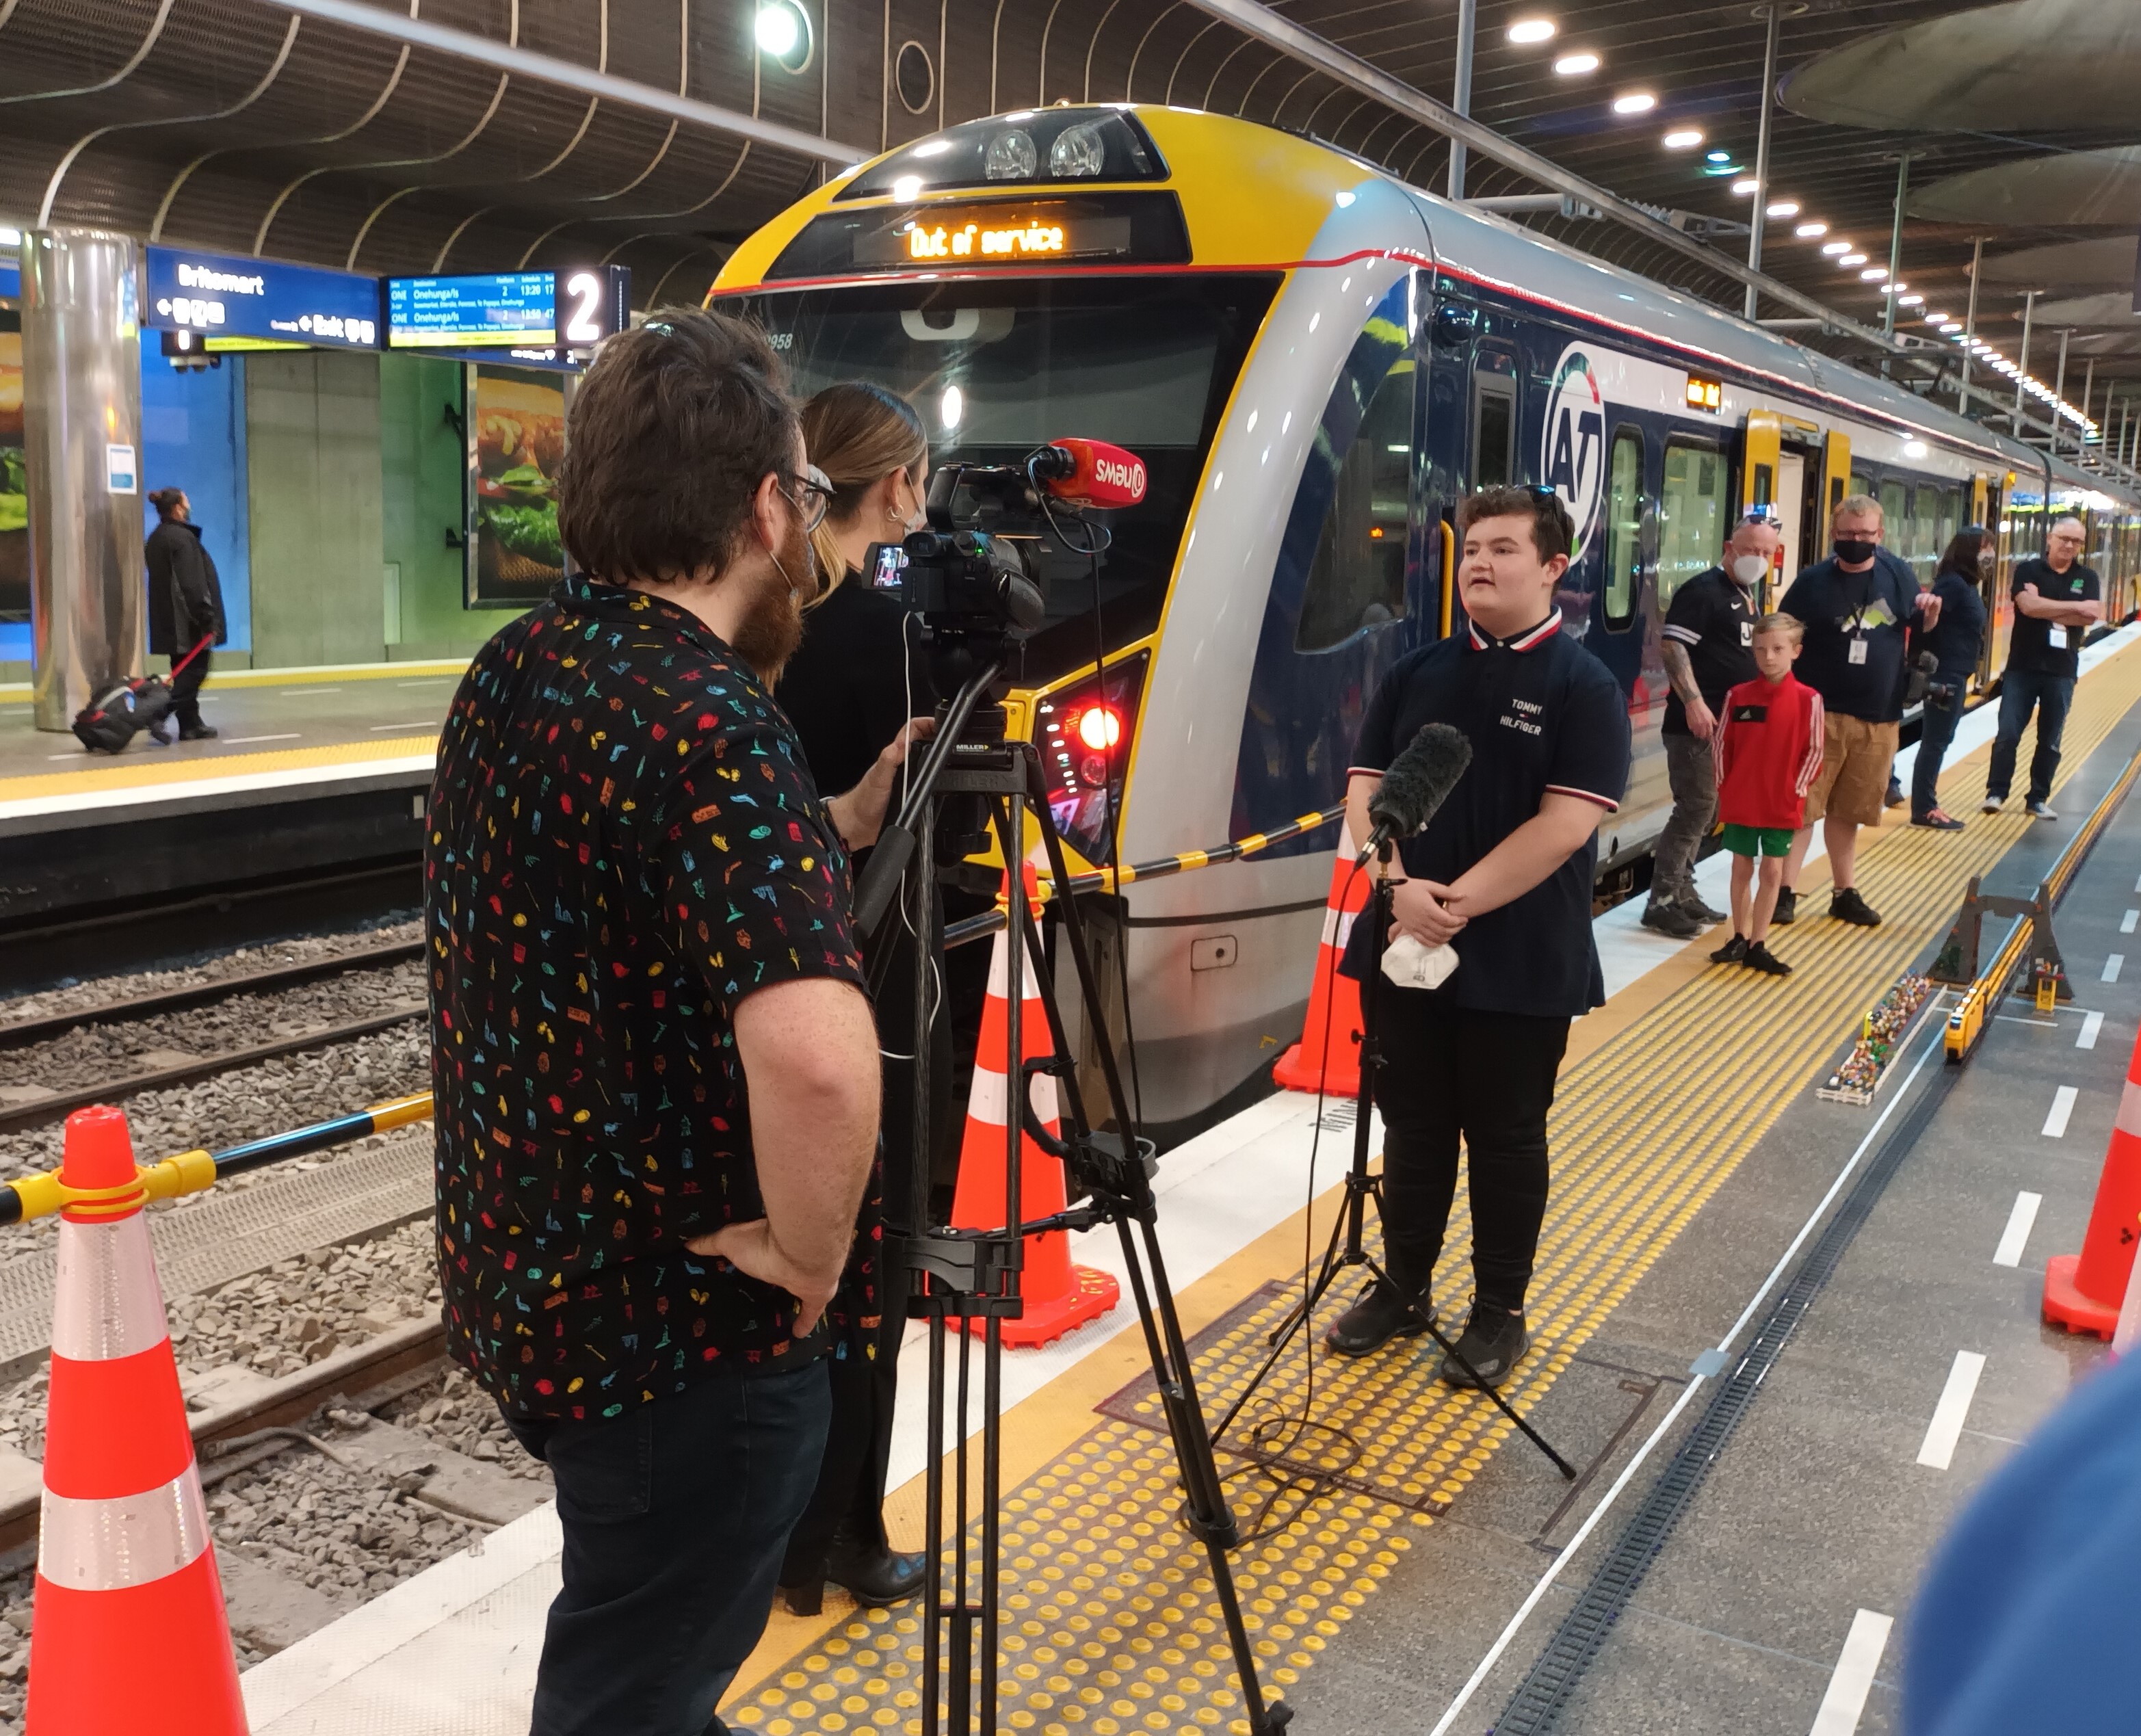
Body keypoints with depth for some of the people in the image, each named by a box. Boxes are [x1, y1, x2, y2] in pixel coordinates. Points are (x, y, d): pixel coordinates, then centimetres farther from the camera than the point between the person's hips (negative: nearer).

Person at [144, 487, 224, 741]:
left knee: (185, 672, 13)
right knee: (193, 671, -5)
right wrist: (207, 619, -19)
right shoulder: (182, 538, -15)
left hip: (169, 620, 10)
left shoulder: (156, 538, 15)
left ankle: (190, 724, 15)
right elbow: (193, 584, -21)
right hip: (187, 620, -10)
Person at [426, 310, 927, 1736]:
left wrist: (832, 835, 10)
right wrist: (808, 1254, -23)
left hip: (527, 1270, 9)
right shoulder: (715, 717, -27)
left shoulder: (512, 673, 1)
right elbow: (817, 1060, -41)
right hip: (680, 1319, -8)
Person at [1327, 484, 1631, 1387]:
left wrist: (1459, 902, -20)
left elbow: (1564, 826, -16)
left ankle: (1500, 1312, 24)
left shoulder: (1585, 686, -6)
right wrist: (1401, 888, -14)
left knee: (1505, 1141, 9)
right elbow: (1364, 792, 3)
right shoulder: (1417, 672, 8)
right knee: (1412, 1128, 15)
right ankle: (1402, 1287, 31)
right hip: (1405, 947, 4)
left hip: (1521, 965, -4)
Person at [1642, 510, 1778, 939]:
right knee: (1695, 809, -9)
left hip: (1730, 725, 9)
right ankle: (1661, 901, -3)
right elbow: (1672, 646, -20)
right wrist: (1694, 702, -27)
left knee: (1704, 810, 14)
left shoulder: (1749, 597, 17)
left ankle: (1682, 893, 24)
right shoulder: (1703, 590, -11)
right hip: (1697, 723, -9)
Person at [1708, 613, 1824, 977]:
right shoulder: (1738, 696, -3)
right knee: (1742, 869, 11)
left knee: (1772, 872, 6)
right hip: (1740, 801, 1)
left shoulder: (1808, 699, -8)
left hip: (1782, 804, -1)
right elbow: (1722, 743, 4)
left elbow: (1814, 750, -3)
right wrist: (1724, 785, 1)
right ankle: (1740, 939, 23)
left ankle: (1758, 946, 14)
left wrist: (1797, 790, -6)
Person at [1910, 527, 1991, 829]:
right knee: (1935, 742, -3)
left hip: (1956, 675, 10)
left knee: (1939, 741, 14)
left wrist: (1962, 676, 18)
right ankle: (1923, 809, 4)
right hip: (1944, 676, -10)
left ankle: (1926, 803, 22)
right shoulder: (1953, 583, -16)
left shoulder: (1966, 584, 13)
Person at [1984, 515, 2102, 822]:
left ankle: (2038, 799, 15)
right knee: (2007, 734, -4)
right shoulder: (2028, 570, -1)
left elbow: (2092, 616, -10)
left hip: (2062, 671, 2)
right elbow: (2029, 605, -19)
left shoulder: (2087, 578, 6)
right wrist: (2075, 607, -14)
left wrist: (2046, 609, -15)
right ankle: (1996, 793, 6)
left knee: (2050, 741, 7)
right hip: (2022, 667, -2)